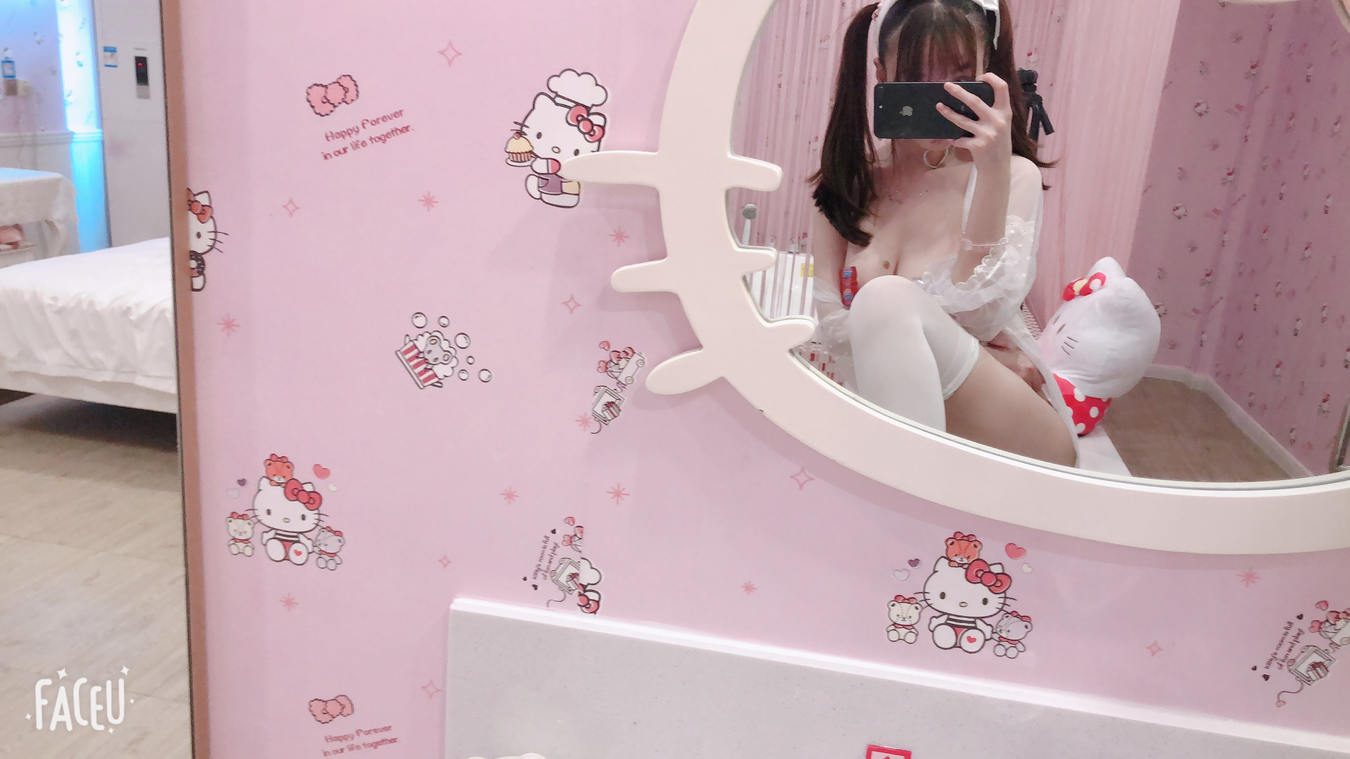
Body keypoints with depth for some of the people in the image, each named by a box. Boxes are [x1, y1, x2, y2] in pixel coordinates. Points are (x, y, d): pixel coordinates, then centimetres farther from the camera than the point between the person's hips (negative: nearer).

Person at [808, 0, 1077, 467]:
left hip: (1015, 433, -1)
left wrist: (993, 173, -21)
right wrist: (955, 353, -12)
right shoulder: (847, 184, 4)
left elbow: (978, 316, -14)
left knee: (887, 299, -29)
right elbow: (832, 325, -1)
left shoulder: (1013, 176, -3)